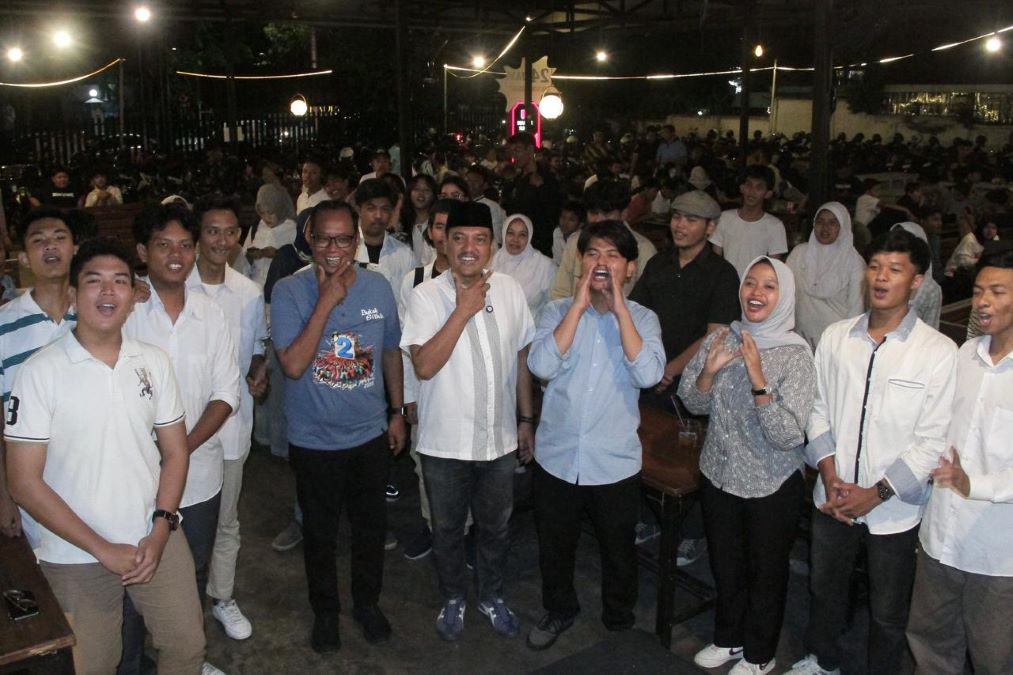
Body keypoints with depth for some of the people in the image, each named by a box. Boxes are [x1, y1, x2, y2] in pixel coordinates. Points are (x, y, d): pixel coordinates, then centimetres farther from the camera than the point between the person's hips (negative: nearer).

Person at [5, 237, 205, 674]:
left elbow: (174, 450, 6)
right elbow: (25, 483, -11)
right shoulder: (41, 372, -11)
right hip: (75, 556, -3)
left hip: (156, 541, 3)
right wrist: (102, 549, -14)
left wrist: (160, 530, -7)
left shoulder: (153, 362, 1)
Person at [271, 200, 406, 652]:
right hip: (314, 440, -2)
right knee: (320, 533, 16)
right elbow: (293, 365, -26)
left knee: (370, 526, 19)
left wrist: (397, 411, 10)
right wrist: (327, 301, -28)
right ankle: (325, 611, 39)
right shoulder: (289, 292, -15)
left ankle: (367, 602, 43)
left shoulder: (378, 287, -5)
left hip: (370, 433, 3)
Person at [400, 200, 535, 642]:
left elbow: (522, 357, 7)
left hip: (499, 439, 3)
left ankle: (491, 597, 43)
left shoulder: (510, 290, -2)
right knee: (447, 529, 17)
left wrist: (526, 419, 9)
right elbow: (424, 366, -23)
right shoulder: (427, 295, -13)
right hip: (445, 443, -3)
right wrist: (463, 310, -24)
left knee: (496, 527, 19)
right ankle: (453, 599, 41)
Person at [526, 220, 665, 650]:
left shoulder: (642, 318, -4)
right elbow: (541, 365, -20)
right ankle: (559, 610, 46)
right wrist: (580, 304, -19)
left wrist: (619, 309, -20)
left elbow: (648, 374, -21)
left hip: (615, 462, 0)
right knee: (554, 546, 20)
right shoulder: (558, 311, -3)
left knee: (618, 550, 18)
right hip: (556, 457, 1)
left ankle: (619, 620, 43)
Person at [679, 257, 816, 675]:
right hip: (719, 474, 4)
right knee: (725, 564, 22)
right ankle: (728, 638, 46)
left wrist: (758, 380, -33)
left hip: (772, 485, -4)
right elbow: (694, 405, 1)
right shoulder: (722, 339, -5)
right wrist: (708, 371, -18)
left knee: (766, 572, 16)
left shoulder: (796, 355, -18)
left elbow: (789, 436, -24)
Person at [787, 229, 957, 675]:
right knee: (824, 588, 23)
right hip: (833, 500, 4)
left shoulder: (938, 351, -13)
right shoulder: (835, 337, -1)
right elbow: (819, 410, 4)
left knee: (887, 613, 13)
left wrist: (877, 493, -14)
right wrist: (830, 476, -7)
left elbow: (934, 440, -13)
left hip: (894, 508, -3)